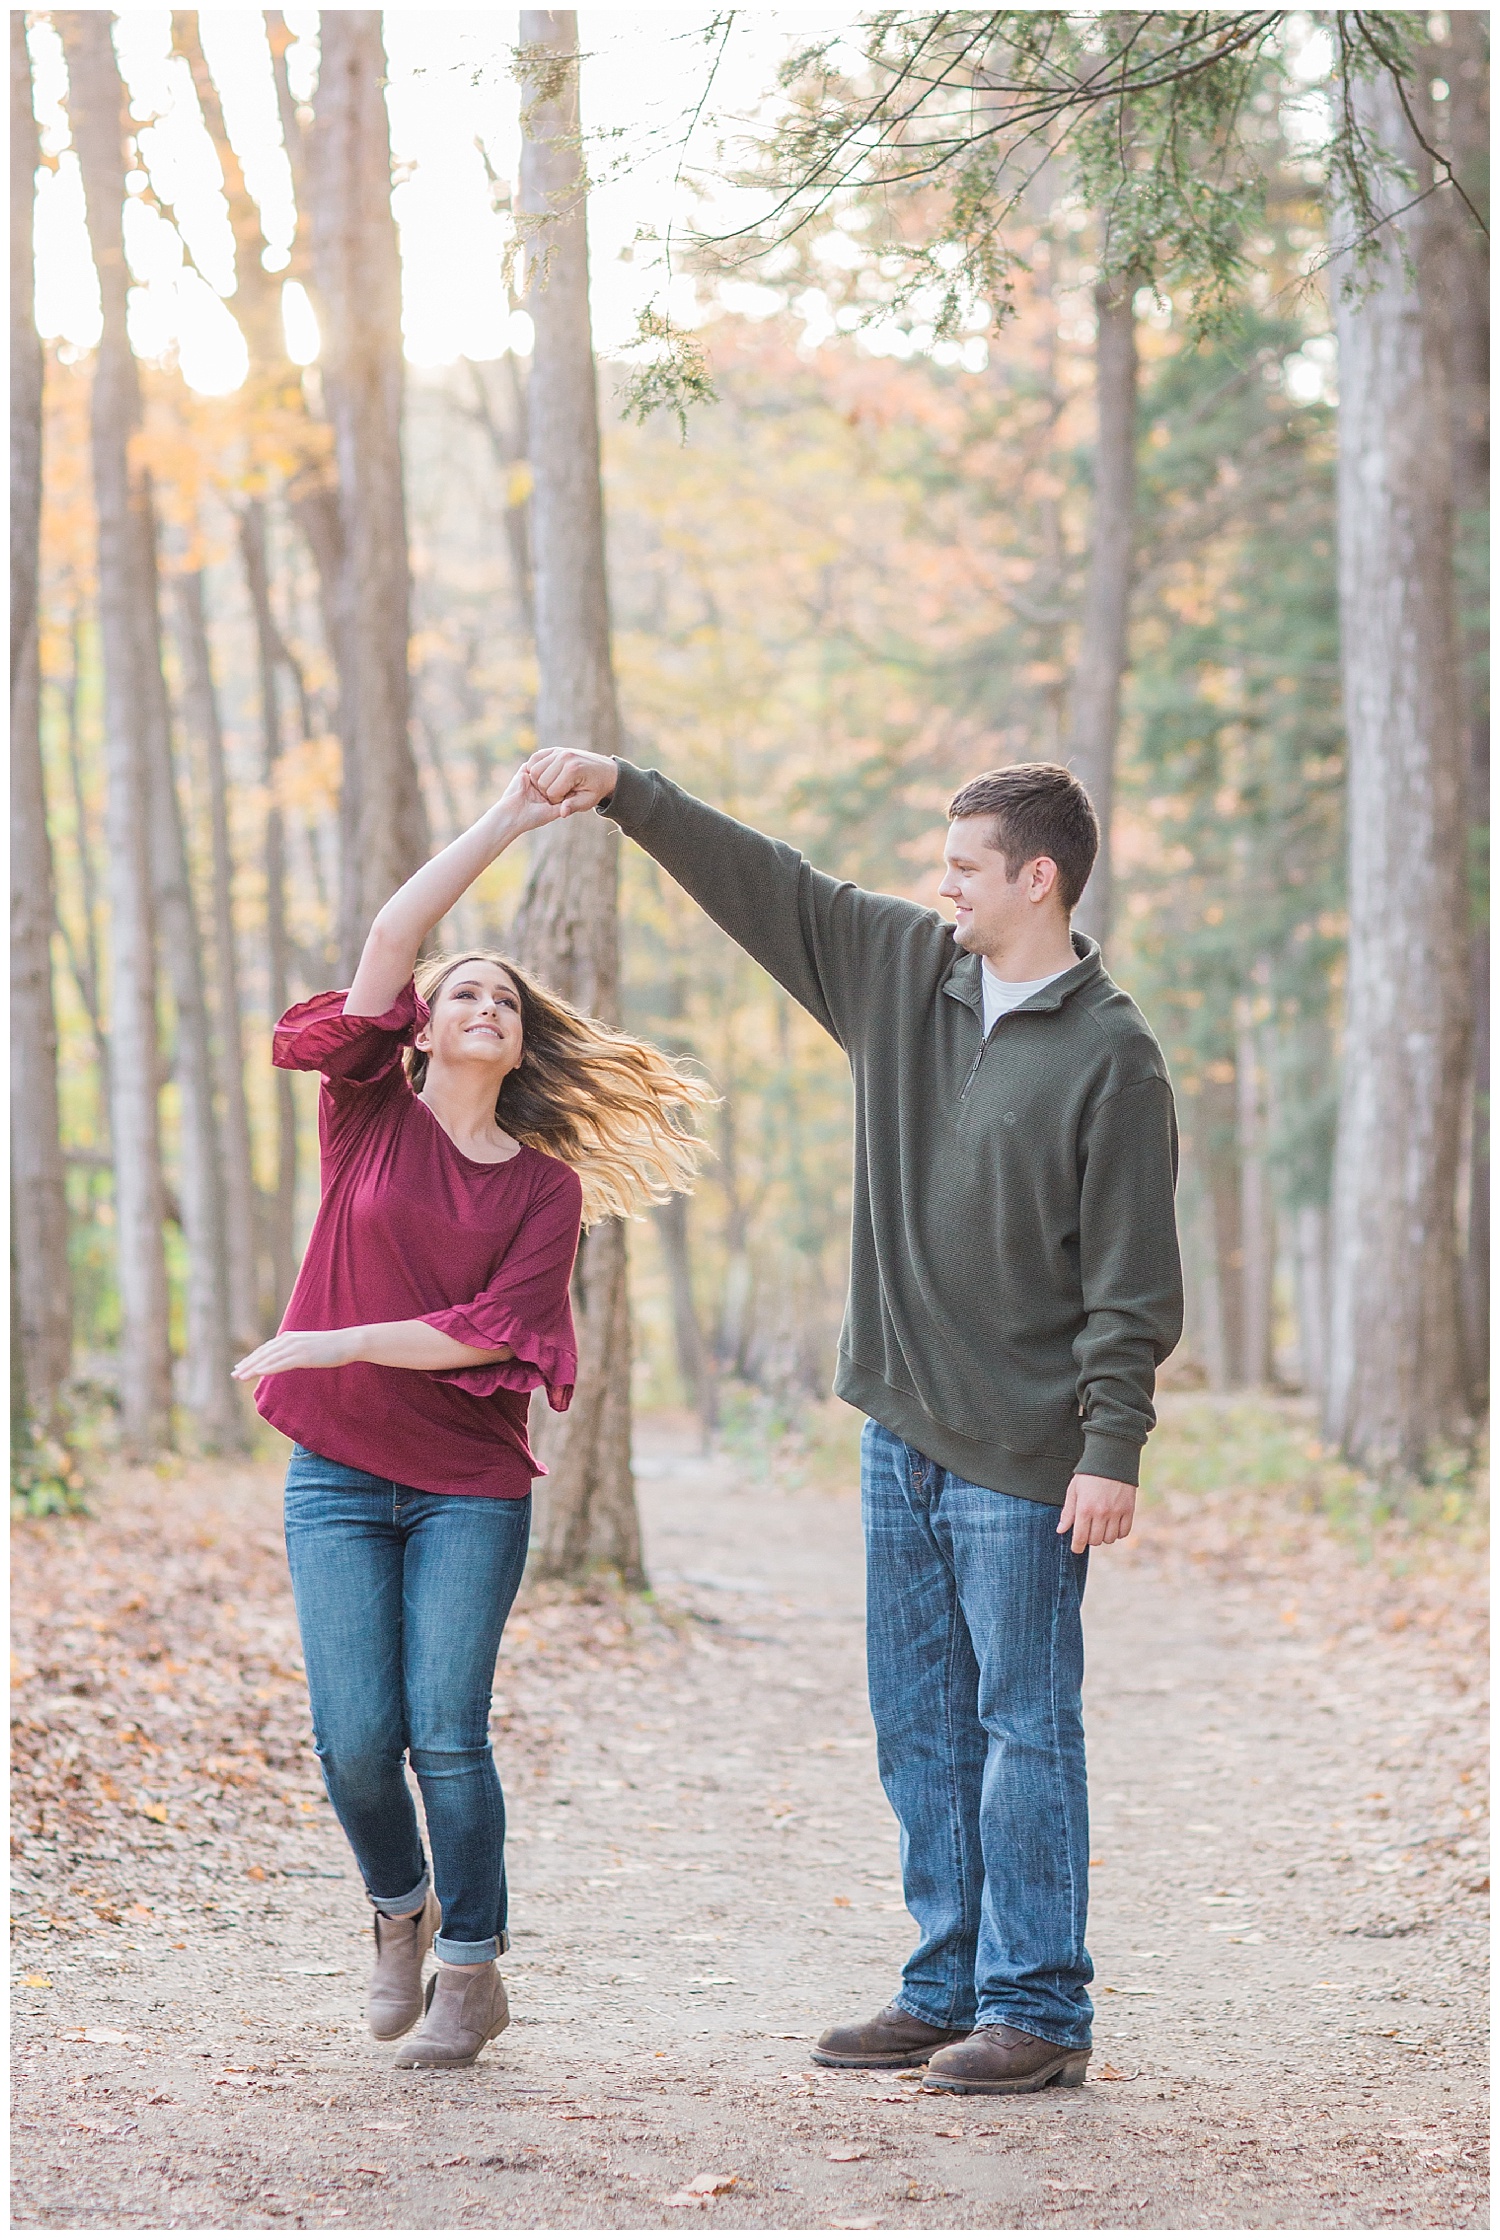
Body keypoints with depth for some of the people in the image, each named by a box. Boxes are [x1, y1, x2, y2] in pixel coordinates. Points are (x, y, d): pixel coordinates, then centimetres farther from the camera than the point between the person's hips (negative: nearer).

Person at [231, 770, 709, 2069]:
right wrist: (503, 827, -10)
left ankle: (471, 1974, 9)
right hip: (338, 1477, 1)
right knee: (357, 1737, -4)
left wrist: (332, 1343, -13)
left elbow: (491, 1333, -7)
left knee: (445, 1732, -7)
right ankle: (400, 1912, 25)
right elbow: (388, 944, -8)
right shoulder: (369, 1117, 4)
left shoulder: (547, 1186, 3)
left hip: (470, 1488, 0)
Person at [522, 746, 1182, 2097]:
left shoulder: (1111, 1056, -10)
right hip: (901, 1428, 7)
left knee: (1023, 1730, -3)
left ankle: (1038, 2010, 4)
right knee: (921, 1723, 11)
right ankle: (948, 1989, 19)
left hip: (1022, 1454, -7)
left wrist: (1114, 1447, -16)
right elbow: (763, 884, 15)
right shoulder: (904, 970, 8)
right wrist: (624, 793, 9)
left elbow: (1132, 1276, -12)